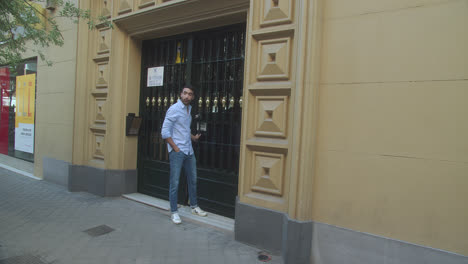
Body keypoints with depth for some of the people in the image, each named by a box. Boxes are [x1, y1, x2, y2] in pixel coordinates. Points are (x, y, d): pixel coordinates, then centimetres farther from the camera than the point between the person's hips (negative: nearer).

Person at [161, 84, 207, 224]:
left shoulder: (188, 109, 13)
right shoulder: (174, 109, -11)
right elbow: (165, 132, -15)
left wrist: (193, 137, 15)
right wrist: (176, 149, -15)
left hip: (189, 151, 8)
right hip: (177, 152, -8)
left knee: (193, 180, 16)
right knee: (174, 183, -1)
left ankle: (194, 207, 31)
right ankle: (174, 212, 11)